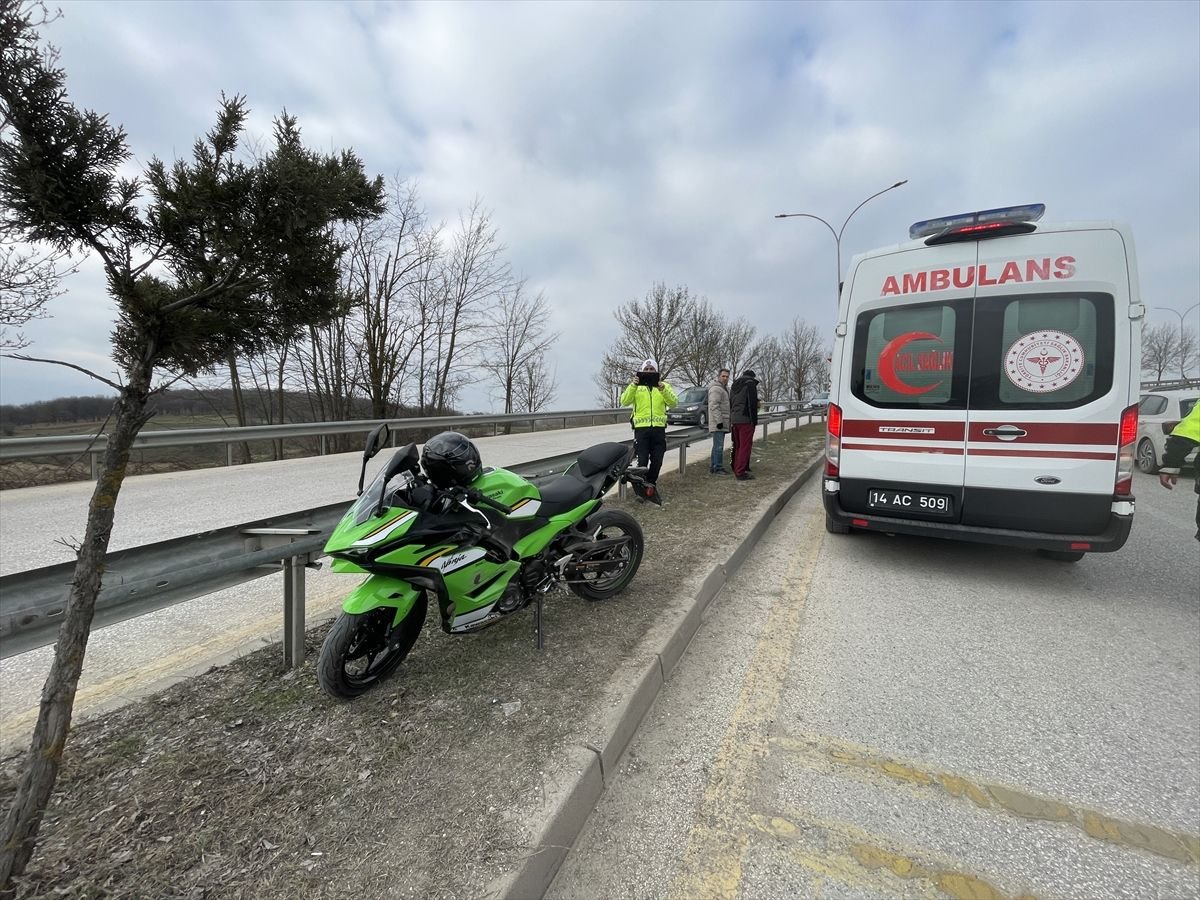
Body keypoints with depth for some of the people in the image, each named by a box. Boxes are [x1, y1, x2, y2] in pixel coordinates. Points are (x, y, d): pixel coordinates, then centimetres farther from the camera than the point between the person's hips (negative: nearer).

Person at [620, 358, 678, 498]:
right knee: (642, 460, -4)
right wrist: (633, 385, -20)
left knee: (657, 460, 6)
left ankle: (650, 483, 28)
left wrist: (663, 389, -20)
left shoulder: (664, 385, 11)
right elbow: (625, 402, -6)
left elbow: (673, 403, -4)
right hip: (641, 428, -2)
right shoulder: (636, 386, 9)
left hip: (659, 428, 2)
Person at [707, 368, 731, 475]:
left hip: (722, 422, 11)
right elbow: (714, 406, -22)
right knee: (719, 445, -10)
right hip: (718, 422, -10)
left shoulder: (725, 388, 20)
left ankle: (713, 466, 20)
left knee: (717, 445, 13)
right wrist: (719, 420, -25)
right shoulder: (716, 389, -13)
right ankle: (717, 468, -7)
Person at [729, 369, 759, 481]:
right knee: (745, 446, -6)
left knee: (738, 446, 14)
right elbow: (752, 404, -13)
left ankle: (737, 469, 18)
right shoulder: (750, 384, -6)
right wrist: (754, 421, -9)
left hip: (734, 420, 8)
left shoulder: (735, 385, 19)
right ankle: (741, 472, -8)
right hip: (746, 420, -8)